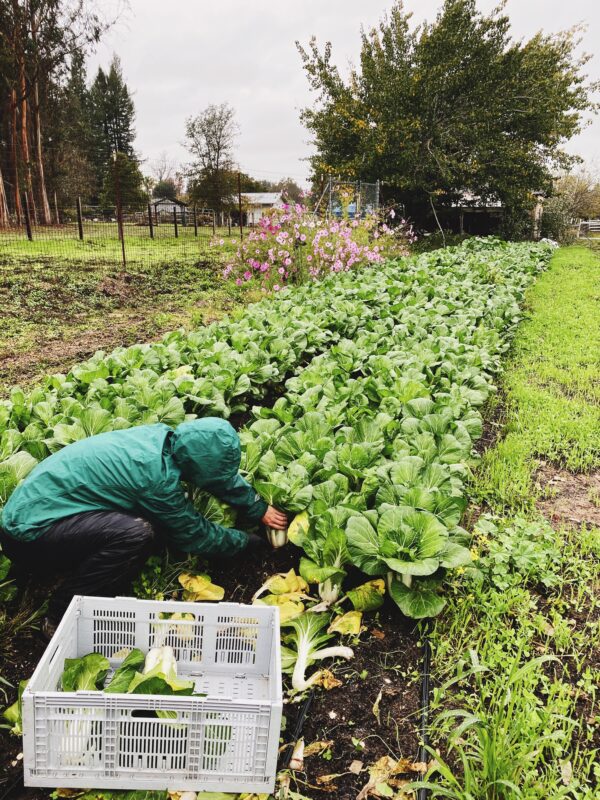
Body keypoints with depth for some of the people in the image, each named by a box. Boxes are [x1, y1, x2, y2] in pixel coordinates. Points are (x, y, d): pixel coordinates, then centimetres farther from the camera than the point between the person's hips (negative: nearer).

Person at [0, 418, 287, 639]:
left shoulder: (164, 436, -3)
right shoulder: (157, 477, -26)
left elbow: (225, 476, 12)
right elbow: (194, 536, -10)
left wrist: (261, 509, 14)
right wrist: (249, 540, 4)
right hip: (27, 536, -9)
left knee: (152, 513, 6)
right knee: (136, 533, -27)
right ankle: (59, 618, -6)